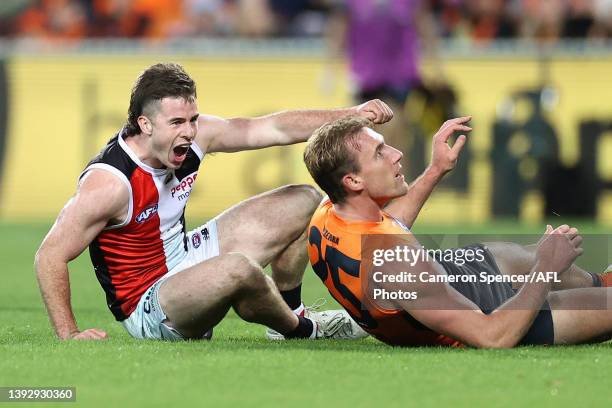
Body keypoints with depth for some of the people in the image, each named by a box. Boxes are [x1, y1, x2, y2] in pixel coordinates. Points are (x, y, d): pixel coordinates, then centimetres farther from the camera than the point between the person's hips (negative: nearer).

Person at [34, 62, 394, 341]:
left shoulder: (192, 134, -8)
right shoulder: (110, 182, -29)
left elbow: (275, 128, 0)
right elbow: (51, 256, -25)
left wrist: (351, 115, -5)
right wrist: (69, 334, -28)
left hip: (186, 255, 9)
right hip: (148, 308, -9)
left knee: (303, 204, 13)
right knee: (238, 269, -39)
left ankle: (289, 314, 29)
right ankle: (304, 332, -8)